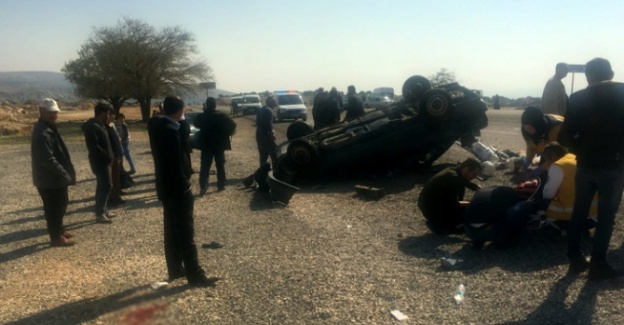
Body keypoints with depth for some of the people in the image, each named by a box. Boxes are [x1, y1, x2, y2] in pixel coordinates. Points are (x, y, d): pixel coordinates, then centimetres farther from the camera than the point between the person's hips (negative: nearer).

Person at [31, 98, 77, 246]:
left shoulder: (49, 128, 12)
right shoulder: (42, 133, -23)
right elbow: (48, 160, -28)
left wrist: (65, 172, 14)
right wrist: (64, 173, -22)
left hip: (54, 177, 10)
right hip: (50, 178, -10)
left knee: (61, 204, 21)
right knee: (54, 208, 1)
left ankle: (59, 230, 35)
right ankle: (56, 237, 12)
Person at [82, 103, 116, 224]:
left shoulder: (100, 125, 13)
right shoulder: (93, 126, -18)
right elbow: (93, 146, -25)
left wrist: (109, 156, 9)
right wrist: (107, 156, -18)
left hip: (103, 161, 10)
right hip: (100, 161, -10)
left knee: (102, 186, 14)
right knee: (107, 186, -9)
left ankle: (102, 211, 22)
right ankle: (100, 214, -4)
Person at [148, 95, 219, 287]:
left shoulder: (157, 126, 7)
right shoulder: (172, 130, -21)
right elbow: (177, 163, -22)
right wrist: (185, 185, -16)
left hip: (166, 186, 10)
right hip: (177, 188, -9)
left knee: (172, 230, 16)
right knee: (186, 233, -3)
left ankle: (175, 269, 26)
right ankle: (195, 275, 4)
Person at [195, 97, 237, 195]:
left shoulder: (201, 117, -7)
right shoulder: (222, 116, -8)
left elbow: (196, 125, 13)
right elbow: (233, 124, -9)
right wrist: (228, 134, 5)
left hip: (206, 145, 0)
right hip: (219, 145, 0)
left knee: (204, 167, 3)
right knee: (220, 165, 13)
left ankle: (203, 187, -4)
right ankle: (221, 185, 16)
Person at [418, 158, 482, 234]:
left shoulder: (454, 171, 5)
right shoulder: (453, 177, -24)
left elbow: (470, 185, 22)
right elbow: (453, 204, -19)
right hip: (432, 211, -9)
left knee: (461, 185, 13)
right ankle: (437, 224, 0)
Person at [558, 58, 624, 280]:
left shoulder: (578, 98, -4)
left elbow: (565, 137, -7)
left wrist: (582, 151, 9)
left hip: (586, 165, 1)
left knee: (579, 213, 14)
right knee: (606, 216, 8)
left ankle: (575, 259, 20)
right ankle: (598, 264, 13)